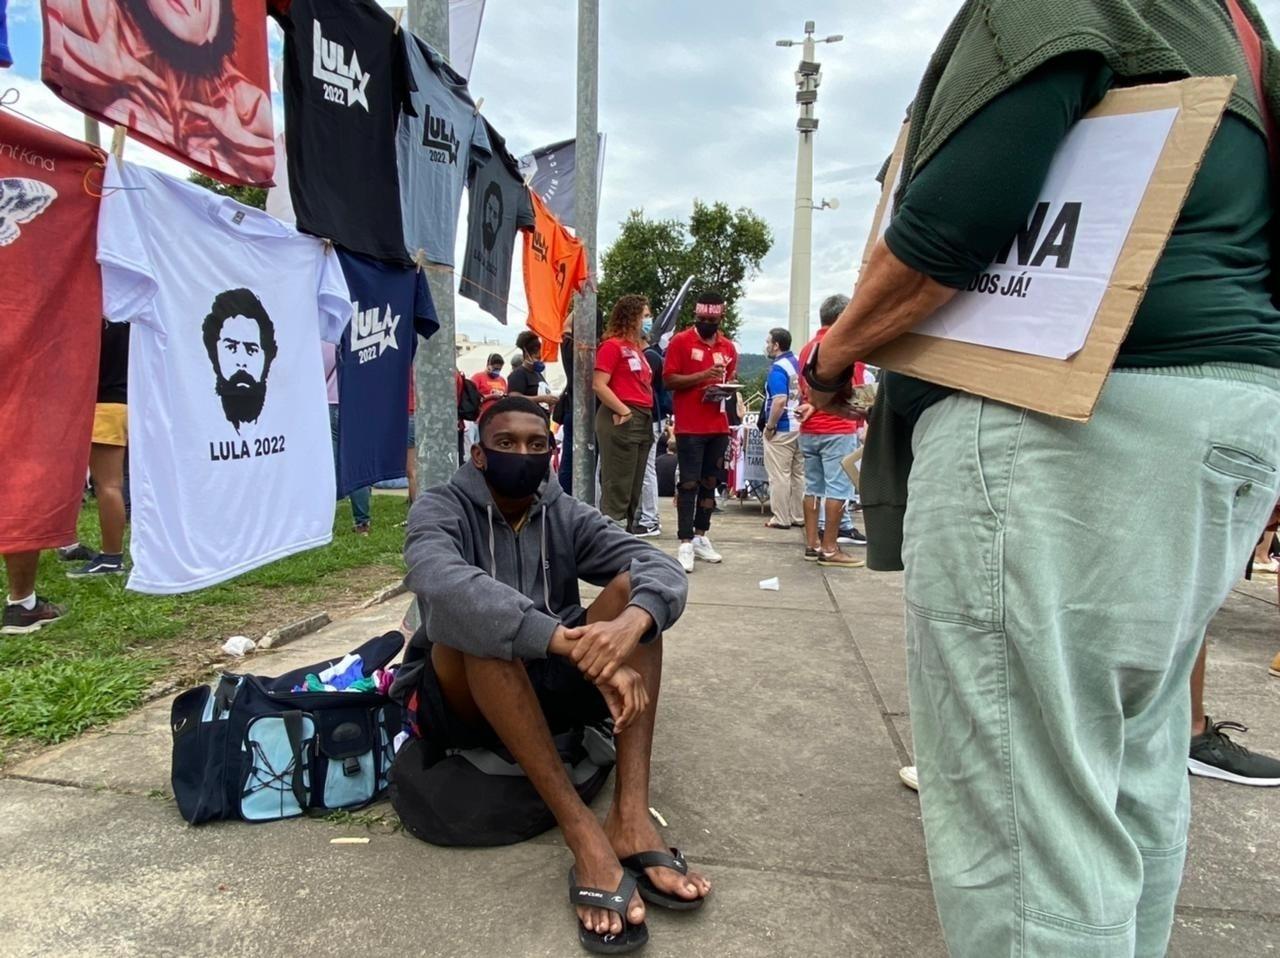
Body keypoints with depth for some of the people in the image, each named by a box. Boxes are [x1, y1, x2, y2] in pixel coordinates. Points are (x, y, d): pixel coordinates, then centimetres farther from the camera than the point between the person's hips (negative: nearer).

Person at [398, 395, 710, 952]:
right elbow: (440, 583, -33)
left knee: (633, 586, -18)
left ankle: (631, 816, -30)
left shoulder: (567, 517, 3)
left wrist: (632, 622, -38)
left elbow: (663, 568, -13)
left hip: (551, 687, 4)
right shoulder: (441, 509, -8)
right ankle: (583, 834, -36)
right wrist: (568, 642, -45)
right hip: (467, 700, -3)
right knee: (473, 617, -33)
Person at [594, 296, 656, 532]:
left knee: (633, 491, 12)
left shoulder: (637, 348, 19)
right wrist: (624, 411, -18)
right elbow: (599, 385, -15)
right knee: (617, 491, -7)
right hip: (622, 421, -9)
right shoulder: (612, 346, -6)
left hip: (643, 421, 9)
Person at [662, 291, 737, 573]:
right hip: (690, 427, -5)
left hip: (719, 427, 6)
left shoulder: (728, 348, 12)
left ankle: (701, 537, 21)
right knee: (689, 484, -4)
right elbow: (669, 380, -9)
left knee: (710, 483, 10)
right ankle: (685, 544, 0)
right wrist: (703, 375, -21)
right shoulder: (680, 341, -4)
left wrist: (724, 391, 1)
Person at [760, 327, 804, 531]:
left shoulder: (778, 369, -16)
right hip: (799, 426, 9)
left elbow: (779, 401, -25)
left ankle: (781, 519, 3)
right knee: (798, 474, 12)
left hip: (781, 429, -8)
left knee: (779, 476, -1)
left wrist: (770, 426, -16)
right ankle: (799, 516, 19)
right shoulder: (798, 363, 10)